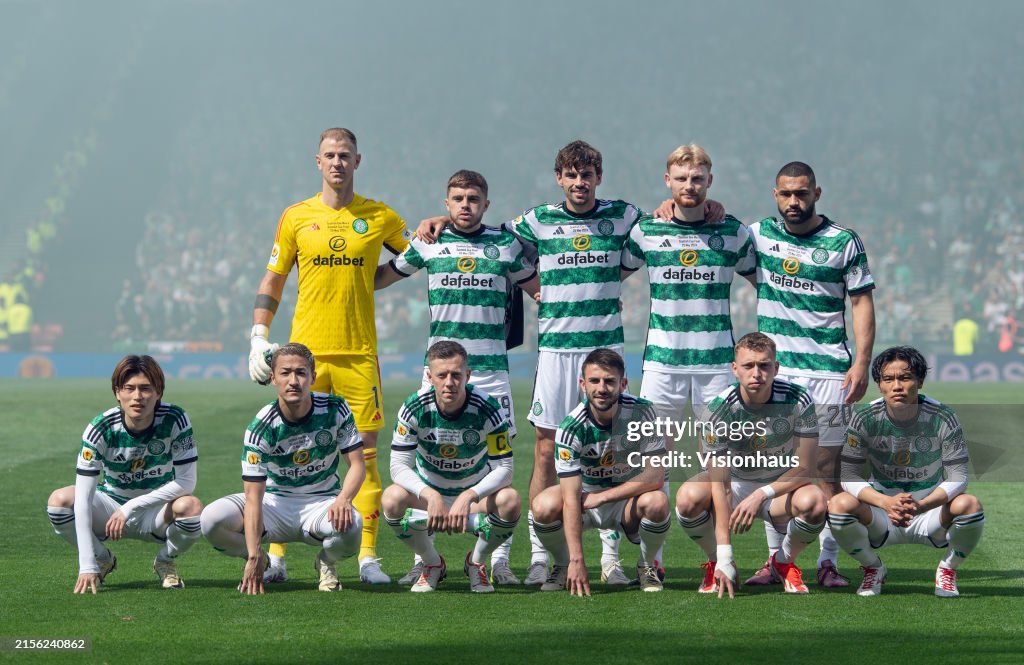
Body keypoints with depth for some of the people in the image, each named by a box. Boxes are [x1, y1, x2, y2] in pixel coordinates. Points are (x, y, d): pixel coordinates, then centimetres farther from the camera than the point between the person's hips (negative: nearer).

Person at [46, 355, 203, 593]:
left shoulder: (174, 419, -21)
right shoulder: (101, 428, -22)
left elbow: (186, 482, -20)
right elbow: (83, 497, -27)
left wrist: (131, 508, -26)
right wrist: (87, 566, -35)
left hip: (157, 513, 0)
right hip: (111, 506, 1)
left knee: (191, 507, -34)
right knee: (60, 500, -27)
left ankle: (165, 562, 1)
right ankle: (102, 560, 3)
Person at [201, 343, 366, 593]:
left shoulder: (335, 409, -12)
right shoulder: (260, 427, -18)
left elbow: (357, 465, -9)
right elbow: (253, 497, -22)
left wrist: (343, 500, -32)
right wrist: (254, 557, -33)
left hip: (322, 502, 0)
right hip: (275, 503, 0)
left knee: (350, 524, -36)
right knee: (212, 519, -27)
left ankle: (326, 562, 3)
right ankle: (261, 562, 7)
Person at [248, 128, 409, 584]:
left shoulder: (380, 217, 6)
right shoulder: (296, 217, 7)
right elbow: (272, 281, 12)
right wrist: (259, 336, 3)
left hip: (360, 352, 0)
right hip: (306, 349, 0)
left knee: (364, 453, -2)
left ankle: (367, 558, 2)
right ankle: (276, 556, 5)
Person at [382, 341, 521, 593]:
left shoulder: (488, 408, -22)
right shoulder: (415, 407, -20)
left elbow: (503, 468, -21)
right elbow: (399, 466, -21)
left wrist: (468, 497, -38)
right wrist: (430, 496, -39)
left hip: (476, 492, 0)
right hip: (428, 491, 1)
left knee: (509, 500, -32)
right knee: (393, 498, -32)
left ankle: (476, 561, 0)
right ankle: (432, 563, -1)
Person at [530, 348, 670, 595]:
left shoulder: (642, 412, -20)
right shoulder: (571, 428, -22)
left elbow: (656, 475, -23)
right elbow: (571, 498, -27)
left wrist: (602, 497, -26)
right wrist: (577, 560, -34)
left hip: (628, 499, 0)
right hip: (586, 495, 0)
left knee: (657, 502, -34)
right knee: (544, 505, -31)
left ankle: (646, 566, -2)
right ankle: (563, 565, 1)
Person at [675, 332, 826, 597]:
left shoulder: (798, 401, -22)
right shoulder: (719, 409, -23)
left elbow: (804, 469, -16)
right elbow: (720, 484, -26)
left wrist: (762, 495, -34)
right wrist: (724, 558, -34)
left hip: (781, 486, 0)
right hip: (736, 483, 0)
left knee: (813, 502, -34)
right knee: (689, 497, -32)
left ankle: (784, 562, -1)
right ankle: (717, 564, -2)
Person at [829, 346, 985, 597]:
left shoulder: (943, 418, -14)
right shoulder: (865, 420, -12)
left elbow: (958, 478, -15)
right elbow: (849, 476, -13)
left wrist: (921, 505, -35)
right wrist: (887, 503, -32)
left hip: (931, 513, -1)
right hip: (881, 521, 1)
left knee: (969, 505, -32)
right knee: (839, 504, -29)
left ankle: (948, 570, 0)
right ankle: (873, 569, 2)